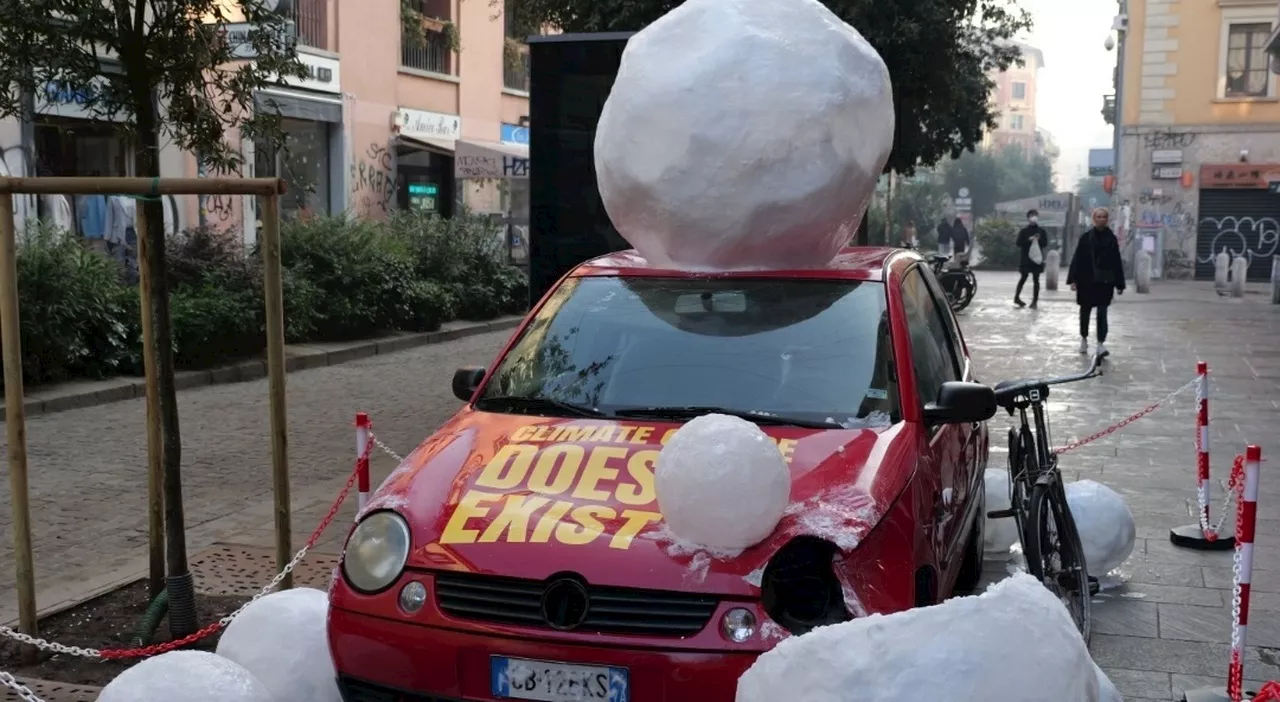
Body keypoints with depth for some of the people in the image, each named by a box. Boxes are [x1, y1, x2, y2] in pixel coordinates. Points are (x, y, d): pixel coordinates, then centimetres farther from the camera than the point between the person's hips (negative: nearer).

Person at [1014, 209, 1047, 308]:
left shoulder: (1042, 231, 6)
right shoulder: (1024, 231, 2)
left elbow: (1045, 242, 2)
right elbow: (1019, 243, -5)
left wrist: (1039, 240, -18)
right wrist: (1029, 240, -19)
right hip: (1026, 257, -1)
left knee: (1036, 279, 2)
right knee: (1023, 278, 5)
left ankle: (1035, 301, 5)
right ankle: (1017, 297, 19)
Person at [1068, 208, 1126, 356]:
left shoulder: (1111, 239, 1)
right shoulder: (1086, 237, -2)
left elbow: (1117, 262, 3)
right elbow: (1077, 259, -3)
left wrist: (1119, 284, 3)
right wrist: (1073, 279, -9)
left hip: (1105, 282, 0)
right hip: (1086, 280, 0)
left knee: (1102, 313, -2)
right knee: (1085, 310, 12)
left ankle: (1101, 343, 0)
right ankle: (1084, 338, 31)